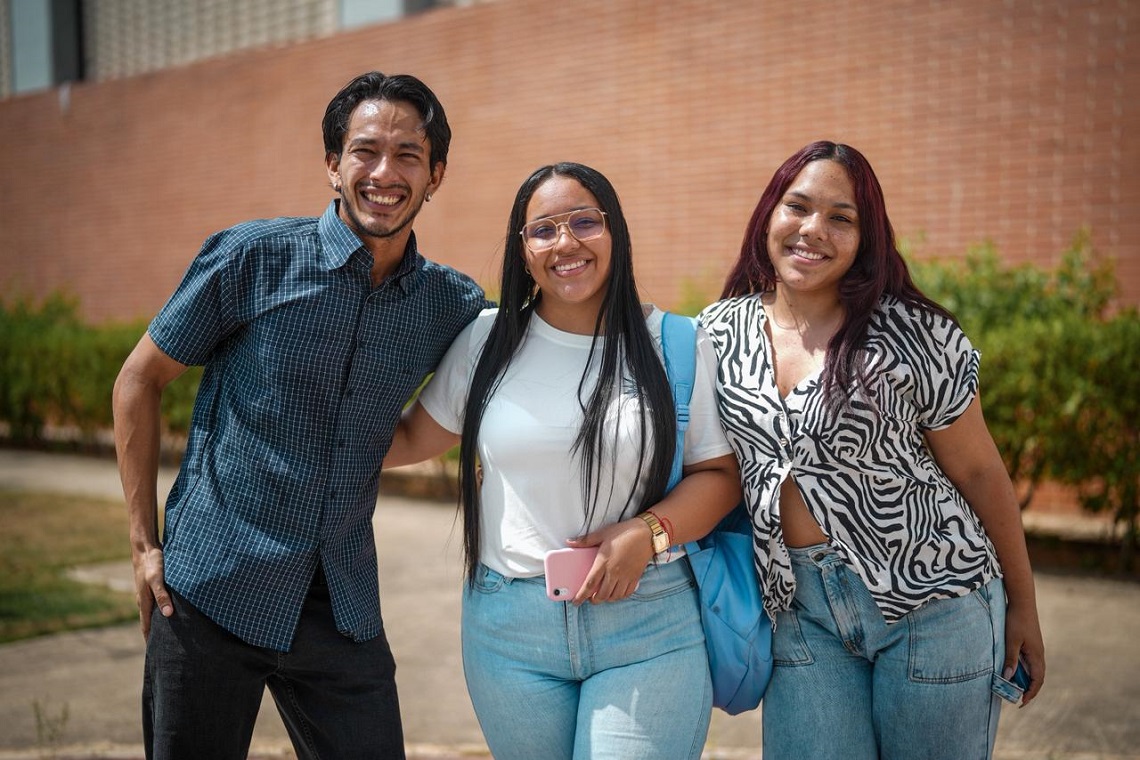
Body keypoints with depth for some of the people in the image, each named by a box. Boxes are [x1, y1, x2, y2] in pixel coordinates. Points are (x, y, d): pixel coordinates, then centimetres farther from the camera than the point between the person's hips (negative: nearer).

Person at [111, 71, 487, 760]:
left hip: (345, 610, 3)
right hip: (212, 595, -2)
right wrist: (144, 542, -2)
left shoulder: (451, 304, 0)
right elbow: (139, 381, 0)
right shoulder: (253, 257, -8)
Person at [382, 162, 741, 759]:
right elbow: (412, 439, 13)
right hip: (508, 627, 2)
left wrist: (647, 532, -14)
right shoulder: (487, 341, 4)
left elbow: (720, 474, 1)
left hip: (647, 627, -2)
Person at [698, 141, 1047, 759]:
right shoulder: (719, 331, 1)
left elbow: (979, 471, -3)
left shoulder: (911, 332, -9)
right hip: (801, 610, 3)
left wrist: (1023, 607, 2)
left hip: (933, 598, -2)